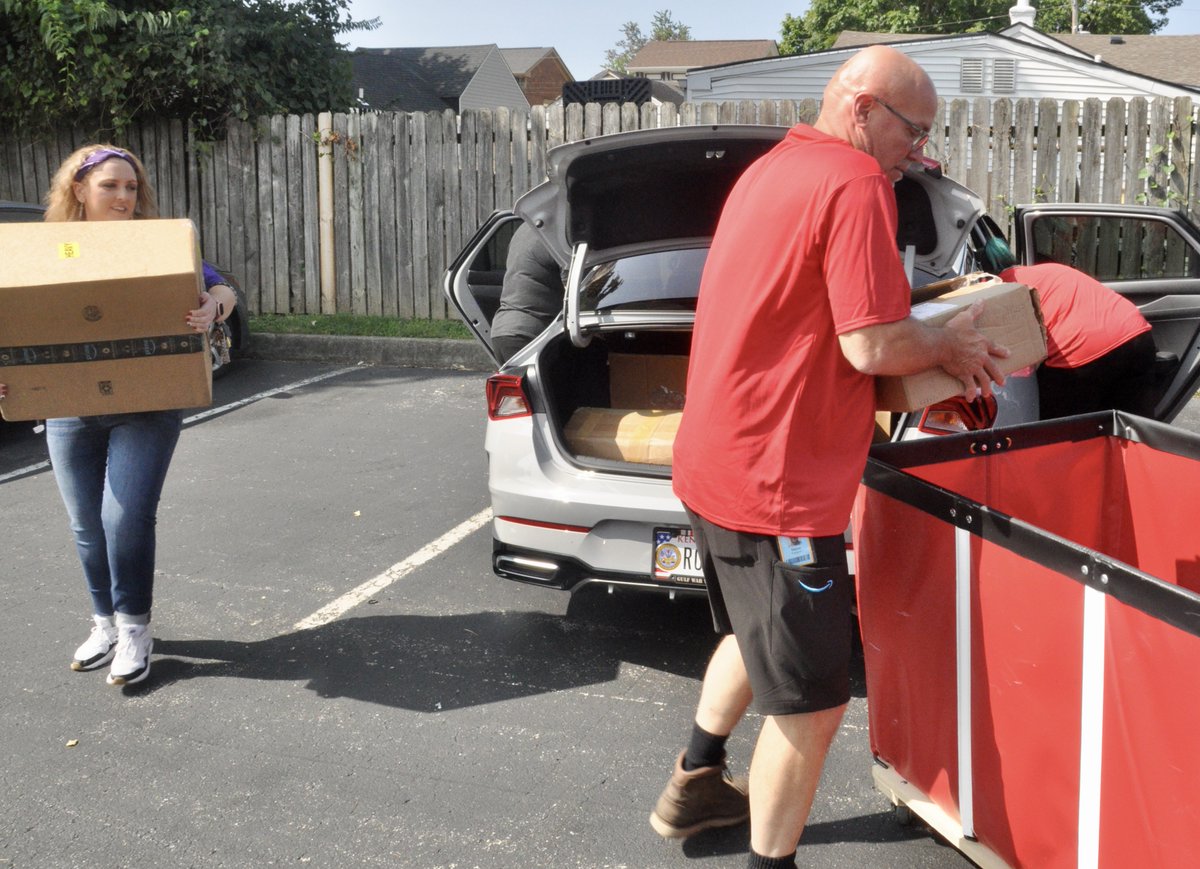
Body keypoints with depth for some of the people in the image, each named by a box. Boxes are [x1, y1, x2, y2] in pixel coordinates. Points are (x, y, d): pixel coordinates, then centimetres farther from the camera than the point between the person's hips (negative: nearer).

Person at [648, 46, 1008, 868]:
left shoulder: (770, 170, 14)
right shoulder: (855, 183, -16)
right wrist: (949, 344, -2)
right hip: (778, 486, -11)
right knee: (811, 703, 2)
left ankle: (695, 784, 46)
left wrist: (928, 338, 15)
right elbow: (873, 346, -22)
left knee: (758, 634, 30)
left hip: (716, 463, 11)